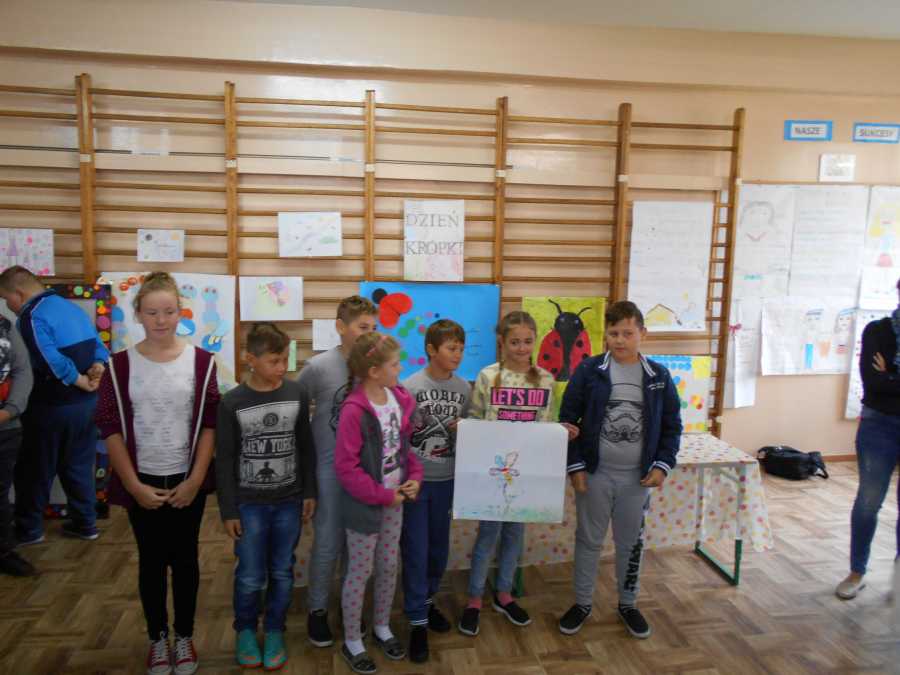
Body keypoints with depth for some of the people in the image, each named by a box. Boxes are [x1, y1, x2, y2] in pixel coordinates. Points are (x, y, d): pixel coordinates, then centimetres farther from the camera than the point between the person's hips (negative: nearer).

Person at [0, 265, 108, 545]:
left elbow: (53, 362, -28)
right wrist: (98, 367, -7)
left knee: (35, 470, 10)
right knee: (79, 466, 17)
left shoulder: (32, 317, -17)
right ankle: (86, 523, 24)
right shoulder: (71, 307, 11)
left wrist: (81, 382, -15)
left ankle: (28, 529, 23)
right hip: (87, 403, 8)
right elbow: (99, 346, 11)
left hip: (53, 407, -8)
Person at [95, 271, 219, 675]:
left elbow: (210, 424, -4)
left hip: (187, 481, 0)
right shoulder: (120, 365, -5)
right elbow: (110, 428, -4)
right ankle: (157, 639, 32)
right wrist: (134, 485, -9)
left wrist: (195, 480, -8)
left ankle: (185, 636, 30)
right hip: (142, 483, 0)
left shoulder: (201, 362, -5)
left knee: (184, 559, 12)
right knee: (151, 562, 13)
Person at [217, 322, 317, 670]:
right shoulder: (232, 403, -10)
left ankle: (274, 631, 31)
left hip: (289, 501, 2)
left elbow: (306, 448, 4)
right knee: (250, 576, 7)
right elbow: (224, 461, -5)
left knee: (282, 573, 12)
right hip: (249, 504, -1)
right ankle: (245, 630, 32)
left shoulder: (297, 394, -4)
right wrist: (228, 510, -4)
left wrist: (309, 492, 4)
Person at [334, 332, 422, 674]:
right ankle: (352, 642, 28)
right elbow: (346, 467, -22)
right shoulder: (354, 411, -24)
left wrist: (415, 477, -5)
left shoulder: (401, 399, -2)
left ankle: (382, 627, 40)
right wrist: (383, 495, -17)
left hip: (395, 499, 6)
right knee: (360, 571, 9)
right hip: (364, 504, -6)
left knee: (389, 566, 19)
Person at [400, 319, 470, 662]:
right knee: (415, 551, 3)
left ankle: (426, 600, 39)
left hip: (446, 480, 4)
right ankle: (417, 621, 17)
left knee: (439, 548, 17)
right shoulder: (410, 386, -13)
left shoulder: (464, 388, -1)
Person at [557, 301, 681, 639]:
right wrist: (575, 466, -8)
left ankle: (628, 604, 35)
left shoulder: (658, 375, -2)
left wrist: (663, 465, -4)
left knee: (631, 541, 15)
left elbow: (672, 425, 6)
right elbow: (567, 418, -5)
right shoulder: (589, 370, -8)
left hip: (638, 476, 2)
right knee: (588, 539, 12)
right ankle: (582, 603, 29)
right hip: (595, 472, -1)